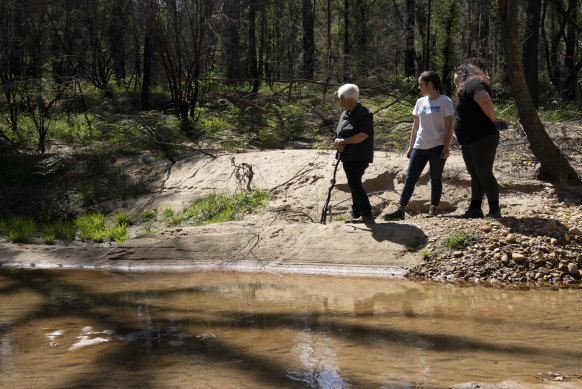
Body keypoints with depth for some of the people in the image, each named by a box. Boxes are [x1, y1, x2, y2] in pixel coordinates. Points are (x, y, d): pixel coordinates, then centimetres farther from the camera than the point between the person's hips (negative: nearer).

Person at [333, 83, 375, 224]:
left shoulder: (363, 113, -10)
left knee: (355, 184, -16)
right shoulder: (344, 114, 16)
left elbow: (363, 135, -21)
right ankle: (356, 215, 14)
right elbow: (338, 134, 20)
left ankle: (367, 215, -12)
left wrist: (344, 141, -17)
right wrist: (337, 143, -4)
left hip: (359, 157, -9)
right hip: (347, 156, 9)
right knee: (353, 185, 10)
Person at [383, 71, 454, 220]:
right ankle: (400, 210, 1)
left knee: (435, 179, 3)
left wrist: (446, 147, -13)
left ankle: (433, 209, 12)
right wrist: (411, 147, 14)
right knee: (410, 178, 1)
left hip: (437, 147, -5)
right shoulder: (420, 102, 13)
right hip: (420, 147, 5)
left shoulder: (445, 102, -4)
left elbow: (449, 127, -6)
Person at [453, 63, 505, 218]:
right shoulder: (465, 90, 23)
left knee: (484, 174, -9)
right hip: (469, 141, 10)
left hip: (483, 138, -10)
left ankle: (494, 209, -4)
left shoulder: (472, 84, -10)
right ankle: (475, 209, 12)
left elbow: (486, 100, -26)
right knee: (475, 175, 9)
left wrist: (493, 121, -16)